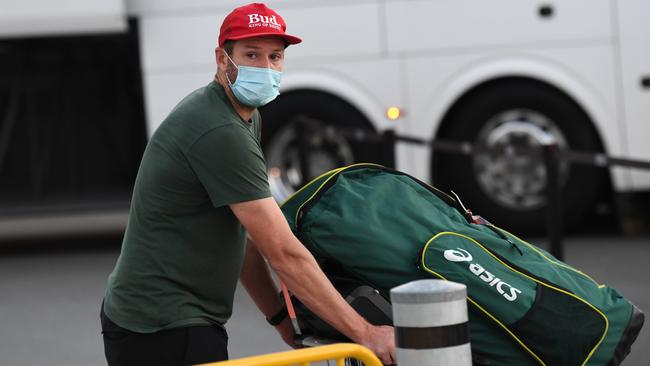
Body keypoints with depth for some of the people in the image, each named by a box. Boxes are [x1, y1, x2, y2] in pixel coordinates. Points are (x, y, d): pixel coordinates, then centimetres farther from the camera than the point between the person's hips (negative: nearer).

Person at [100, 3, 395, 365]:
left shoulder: (246, 119, 13)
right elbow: (285, 254, -21)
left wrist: (282, 319, 12)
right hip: (167, 331, -11)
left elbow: (242, 238, 16)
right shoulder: (220, 133, -20)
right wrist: (364, 332, -19)